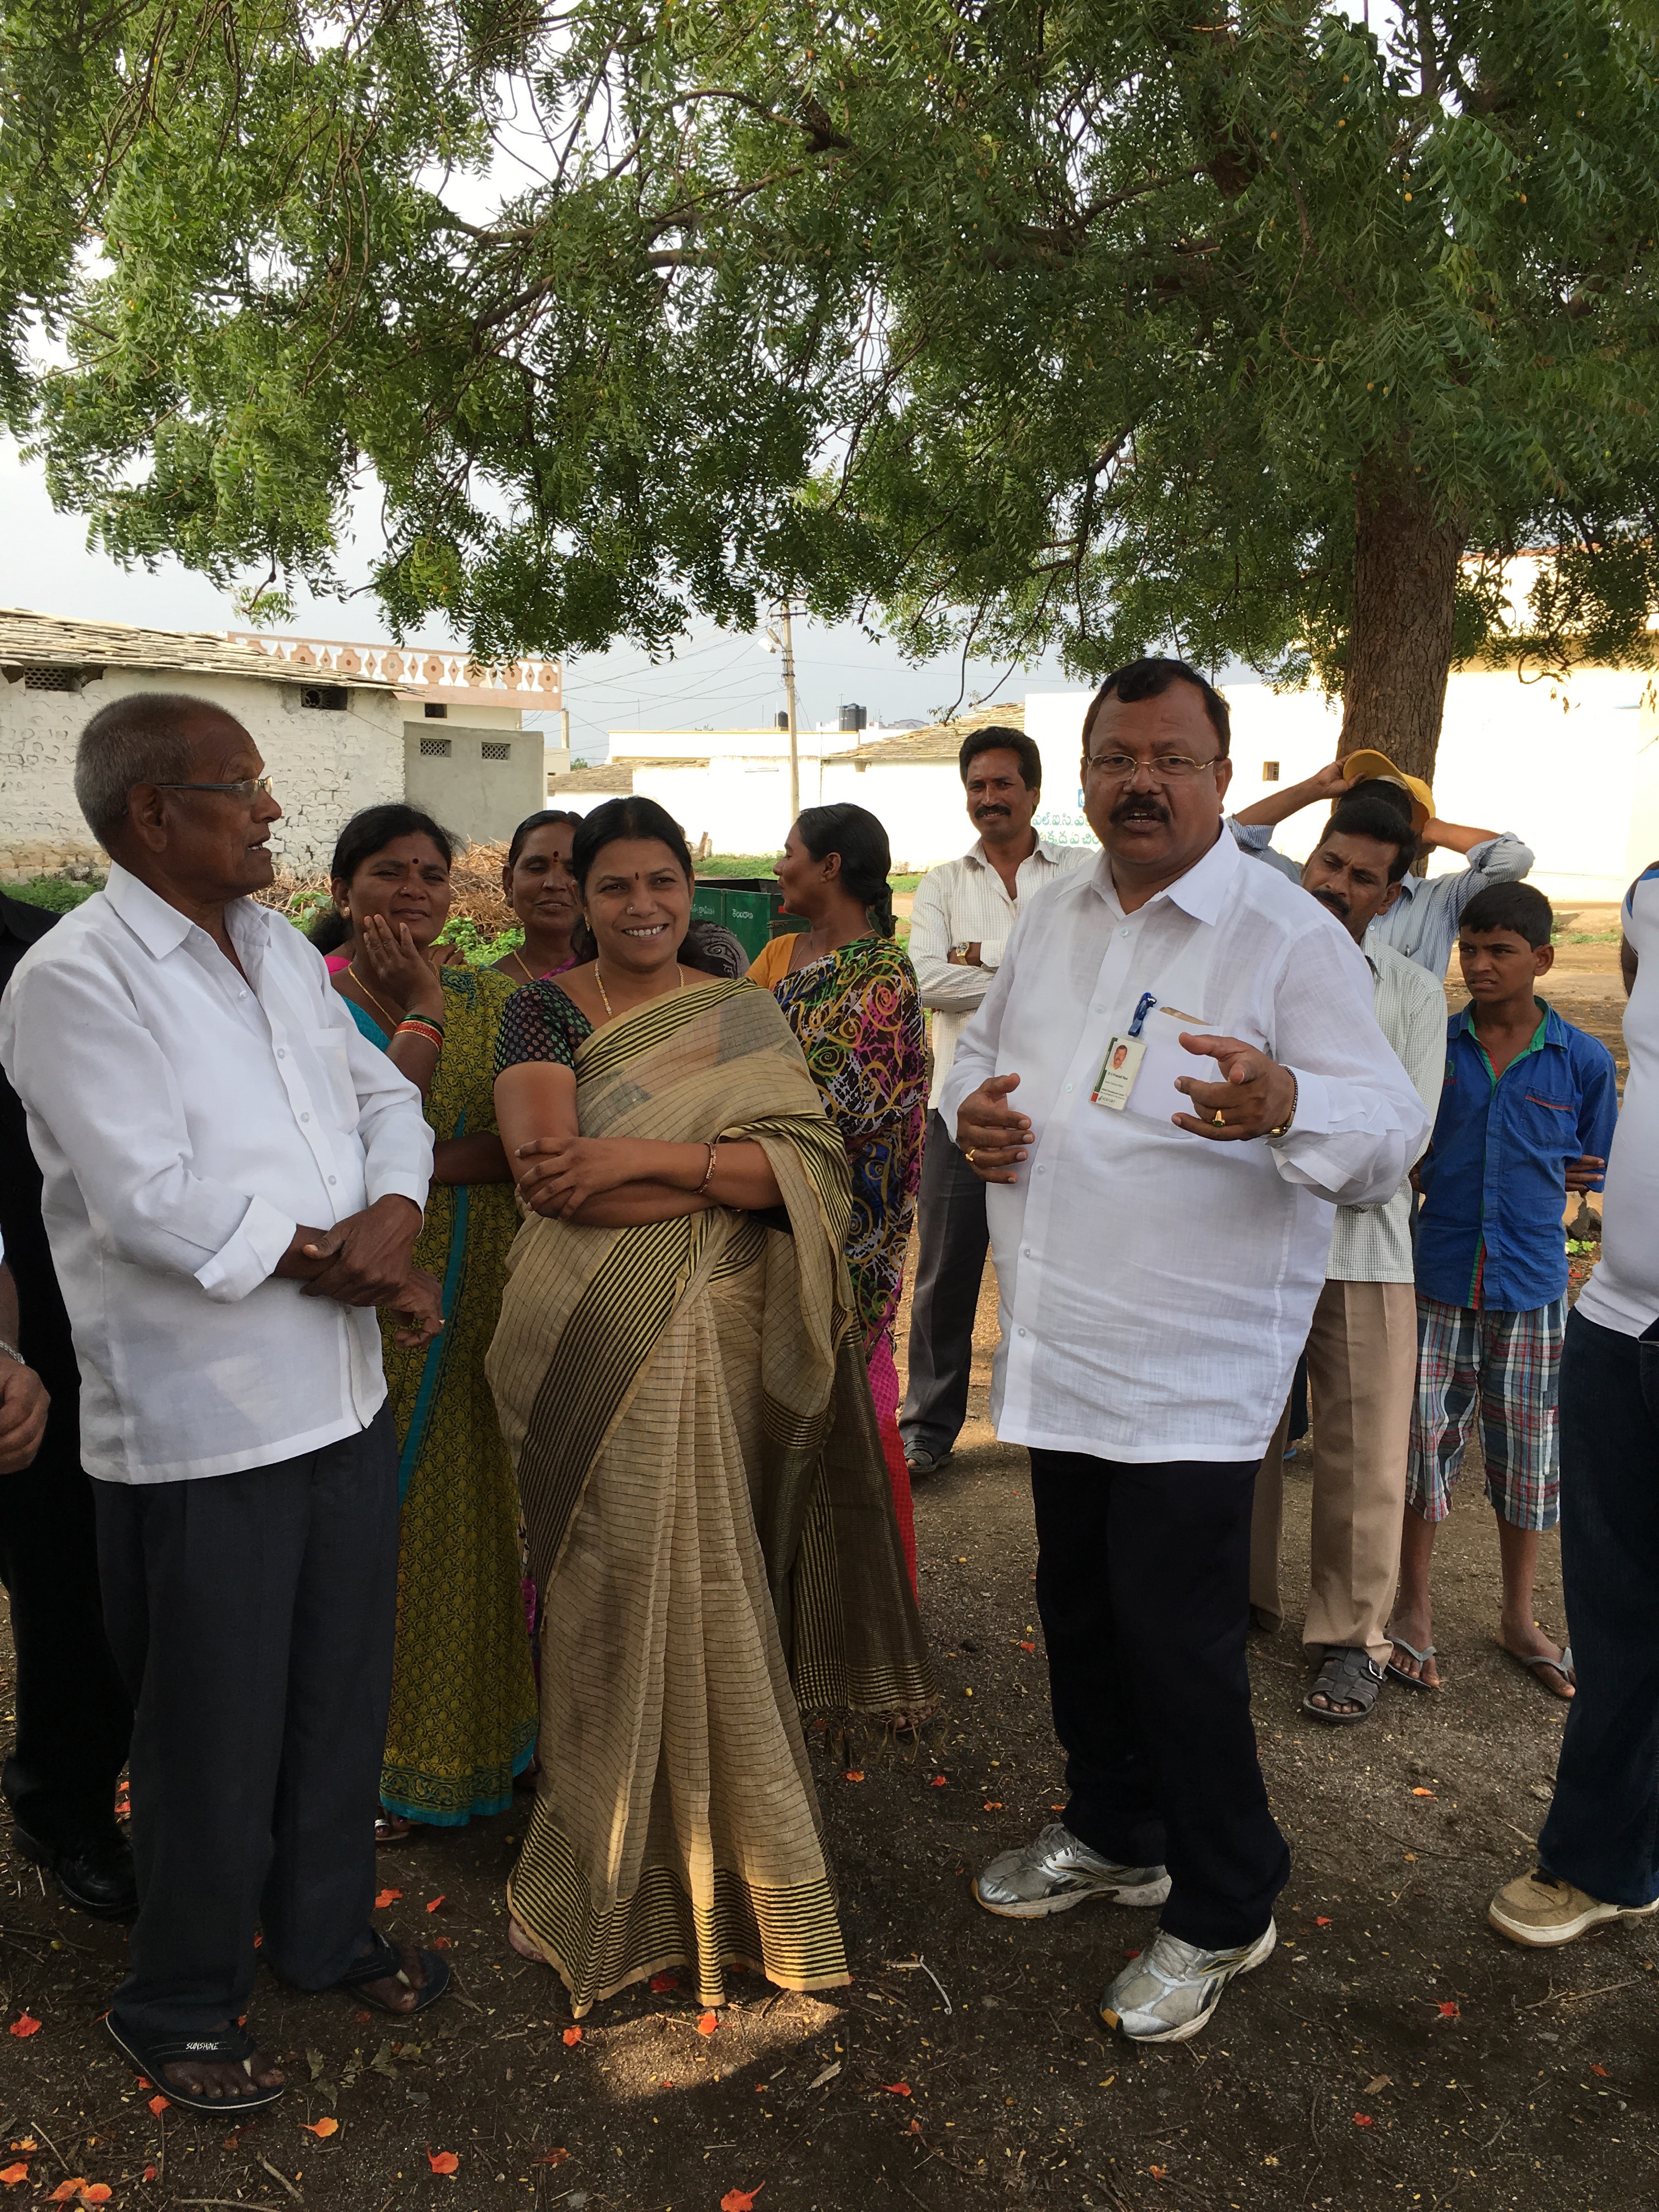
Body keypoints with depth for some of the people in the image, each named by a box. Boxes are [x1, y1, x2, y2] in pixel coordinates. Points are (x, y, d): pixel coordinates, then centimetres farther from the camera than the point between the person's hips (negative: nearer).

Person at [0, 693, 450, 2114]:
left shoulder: (279, 950, 10)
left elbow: (386, 1098, 10)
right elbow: (152, 1201, -23)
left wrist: (393, 1215, -11)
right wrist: (339, 1259, -15)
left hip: (344, 1397, 7)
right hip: (204, 1425, -7)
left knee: (342, 1694, 21)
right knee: (219, 1732, 9)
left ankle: (327, 1930, 43)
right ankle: (183, 2006, 34)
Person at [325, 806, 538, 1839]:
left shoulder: (495, 999, 5)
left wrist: (411, 1164, -18)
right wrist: (422, 1011, -15)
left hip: (484, 1297, 3)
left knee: (473, 1510, 11)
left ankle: (471, 1730, 31)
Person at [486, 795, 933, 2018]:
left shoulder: (742, 1016, 7)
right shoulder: (545, 1009, 4)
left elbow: (812, 1163, -7)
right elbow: (546, 1168, -13)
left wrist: (644, 1157, -19)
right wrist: (732, 1171, -11)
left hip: (707, 1346, 1)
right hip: (586, 1346, -1)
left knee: (695, 1586, 6)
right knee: (612, 1586, 3)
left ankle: (705, 1854, 27)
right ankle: (613, 1861, 23)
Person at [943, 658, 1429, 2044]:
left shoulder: (1291, 936, -12)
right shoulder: (1052, 919, 9)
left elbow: (1390, 1134, -18)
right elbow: (985, 1046, 21)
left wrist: (1285, 1105, -41)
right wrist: (974, 1105, -3)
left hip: (1192, 1370, -7)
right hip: (1061, 1348, 7)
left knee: (1180, 1643, 1)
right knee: (1080, 1613, 20)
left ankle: (1224, 1916, 25)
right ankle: (1115, 1836, 44)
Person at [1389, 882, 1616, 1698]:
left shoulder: (1584, 1061, -2)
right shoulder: (1431, 1043, -1)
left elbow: (1593, 1168, 10)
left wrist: (1532, 1180, -1)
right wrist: (1433, 1181, -6)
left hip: (1531, 1285, 1)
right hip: (1438, 1278, 0)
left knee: (1527, 1452, 10)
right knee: (1426, 1441, 4)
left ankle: (1519, 1617, 30)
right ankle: (1413, 1609, 23)